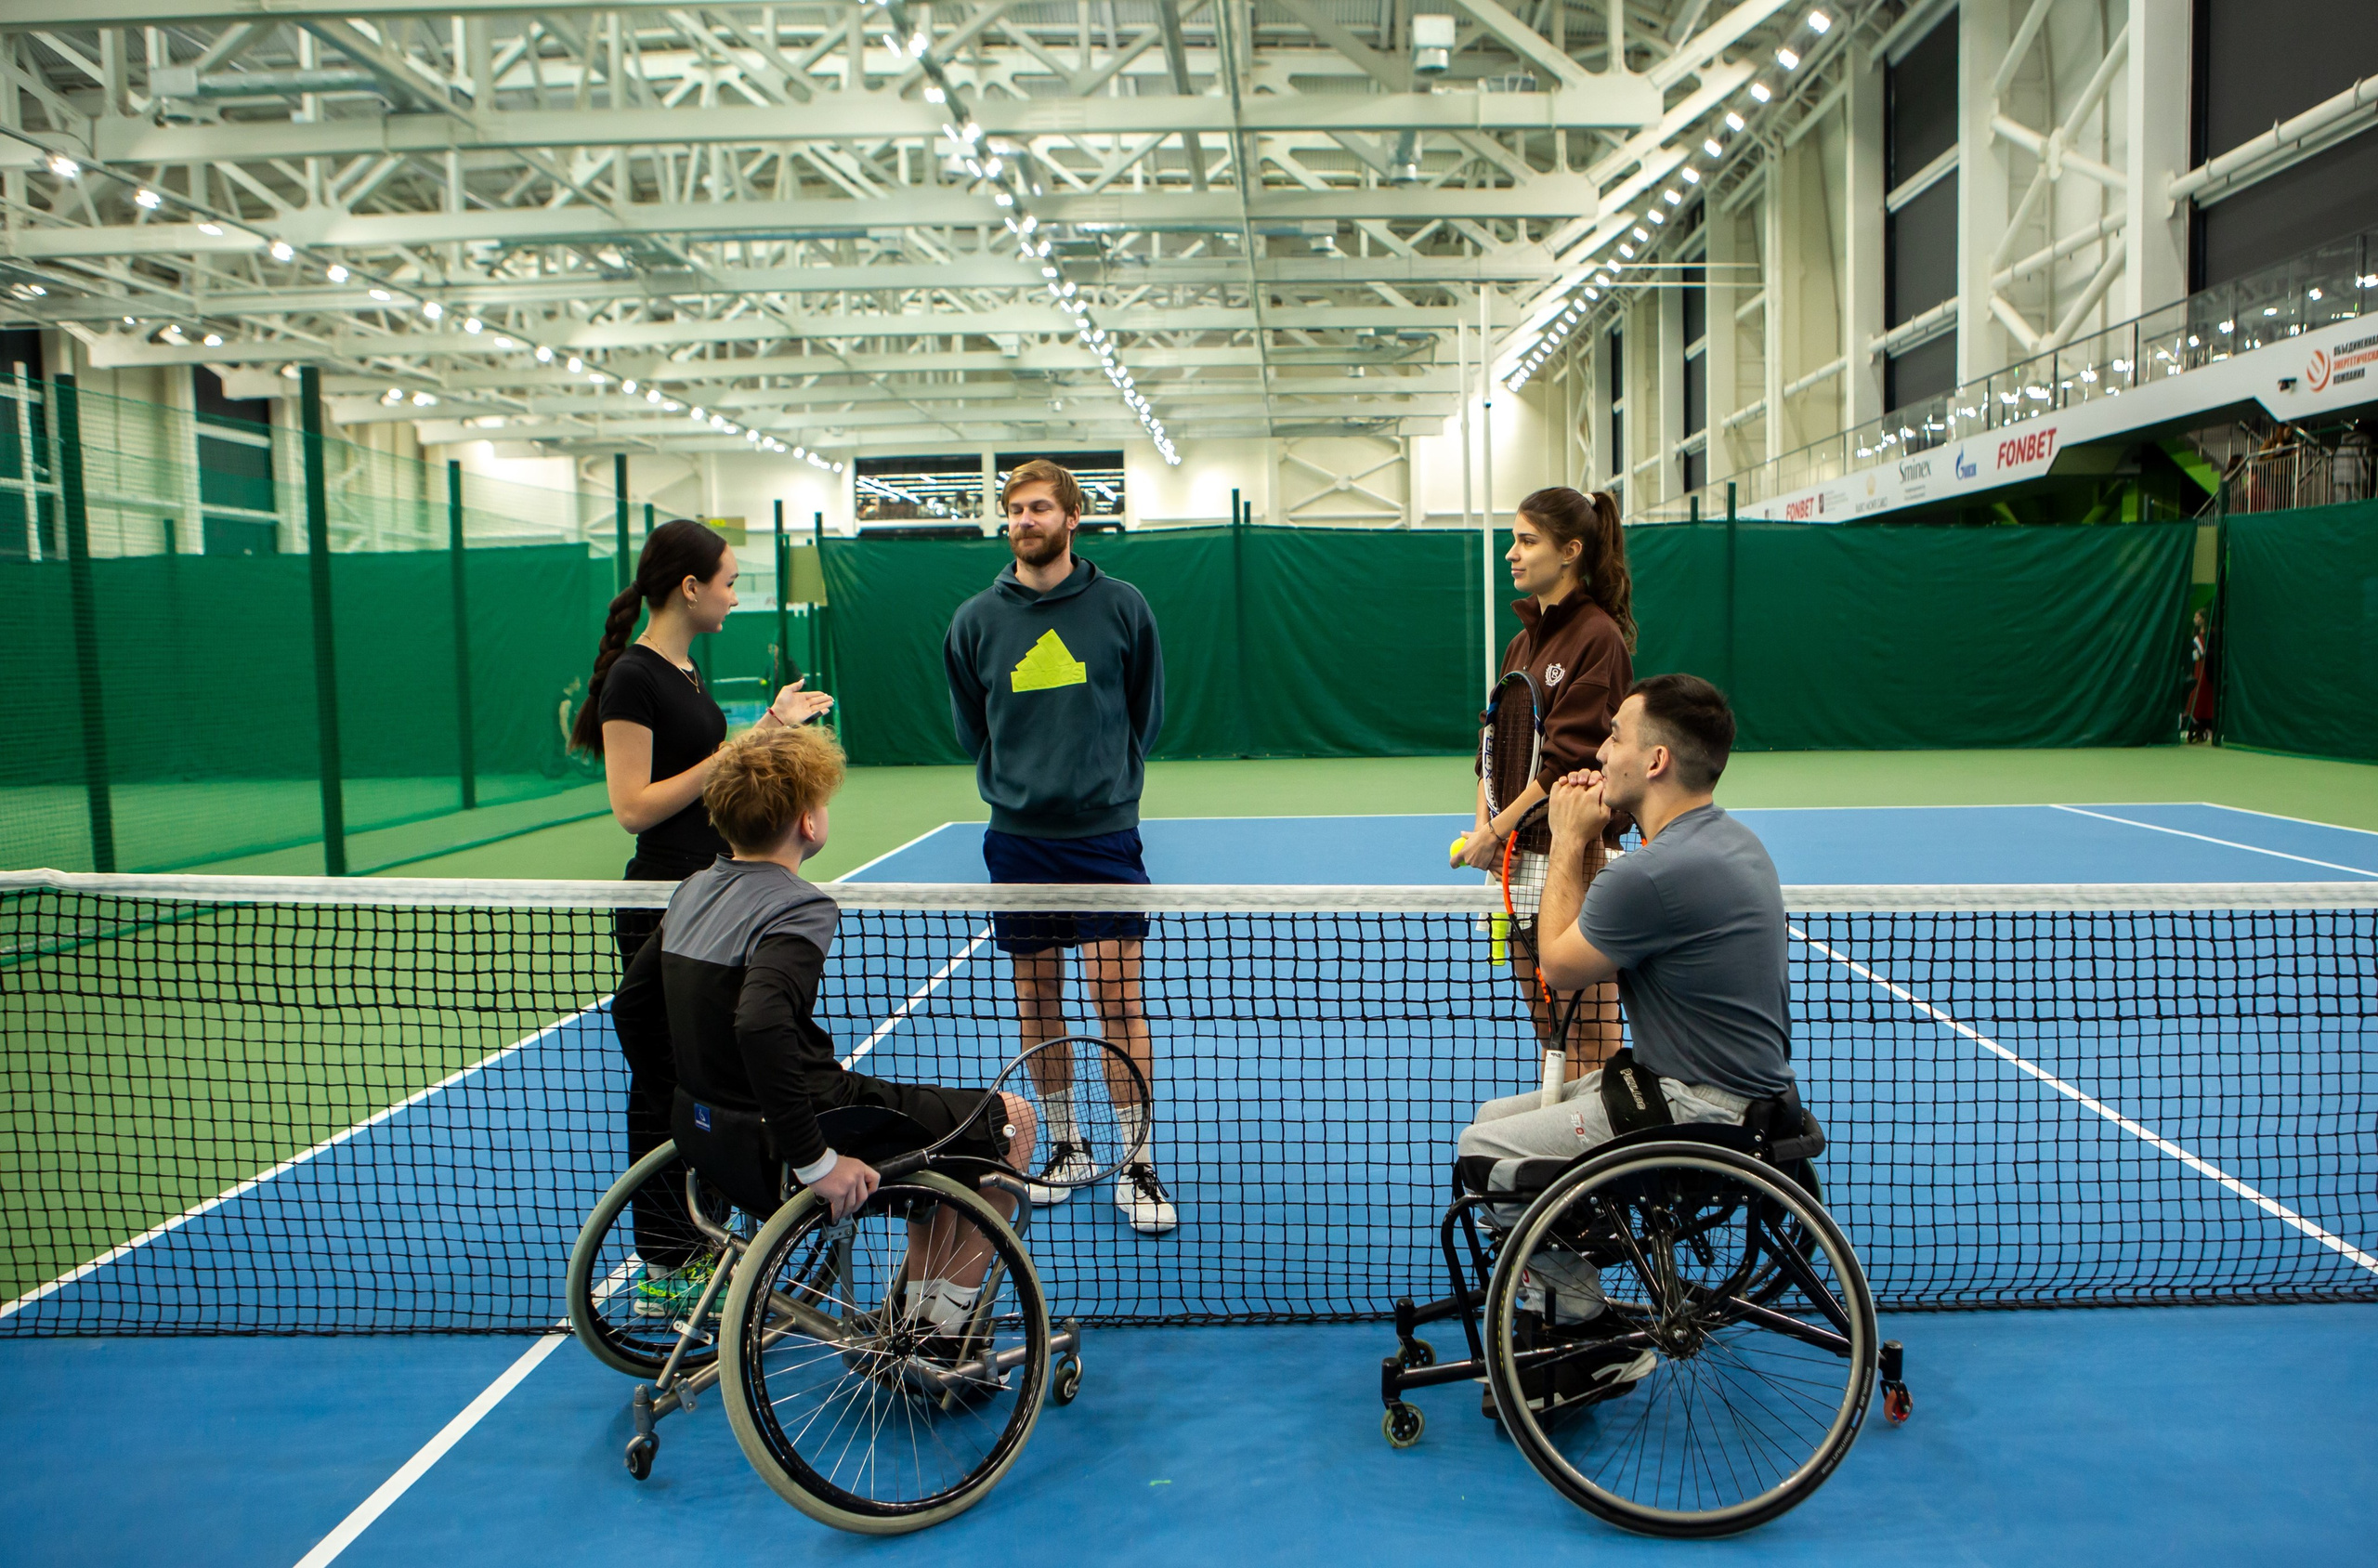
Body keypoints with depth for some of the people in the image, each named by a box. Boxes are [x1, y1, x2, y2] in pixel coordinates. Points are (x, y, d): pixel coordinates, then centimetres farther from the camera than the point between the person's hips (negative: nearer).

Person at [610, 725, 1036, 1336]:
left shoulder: (693, 890, 7)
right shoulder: (798, 907, -20)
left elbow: (631, 1008, 15)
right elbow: (761, 1026, -36)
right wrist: (815, 1162, -29)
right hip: (772, 1149, -9)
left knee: (942, 1118, 28)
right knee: (1012, 1121, 6)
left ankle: (918, 1313, 34)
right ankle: (943, 1330, 13)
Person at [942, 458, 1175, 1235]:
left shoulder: (1121, 606, 0)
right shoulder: (976, 620, 3)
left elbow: (1147, 713, 10)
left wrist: (1107, 782, 9)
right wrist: (1017, 784, 12)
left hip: (1105, 832, -2)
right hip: (1018, 837, 2)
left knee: (1116, 994, -5)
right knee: (1036, 995, 10)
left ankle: (1138, 1165, 6)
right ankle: (1065, 1147, 26)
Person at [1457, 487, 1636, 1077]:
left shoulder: (1599, 637, -9)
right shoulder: (1523, 642, 15)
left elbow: (1570, 757, -16)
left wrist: (1497, 831, -16)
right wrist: (1483, 821, -1)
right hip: (1521, 858, 8)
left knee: (1587, 1036, -2)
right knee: (1544, 1020, 14)